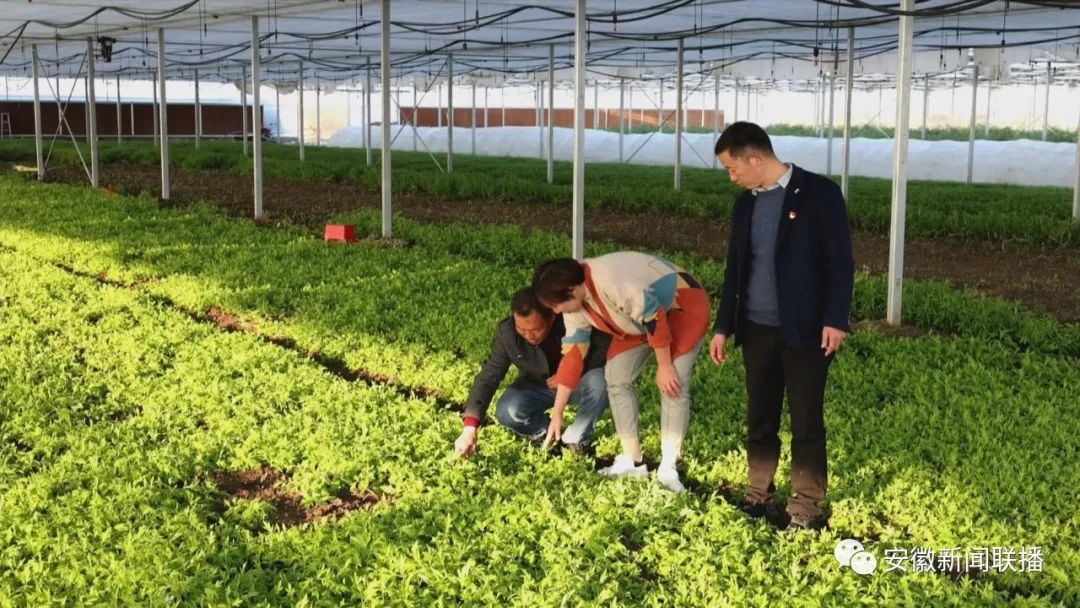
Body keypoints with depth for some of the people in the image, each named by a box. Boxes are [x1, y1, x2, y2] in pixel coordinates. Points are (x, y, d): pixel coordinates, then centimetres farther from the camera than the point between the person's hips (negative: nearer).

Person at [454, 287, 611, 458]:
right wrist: (469, 428, -33)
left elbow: (607, 348, -20)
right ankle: (545, 430, 5)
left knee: (600, 380, -33)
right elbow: (488, 377, -23)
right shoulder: (506, 332, -24)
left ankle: (576, 438, -9)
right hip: (538, 386, 1)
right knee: (506, 411, -27)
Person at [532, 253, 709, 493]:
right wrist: (557, 414, -1)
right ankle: (632, 461, 8)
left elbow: (654, 317, -30)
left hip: (684, 306, -8)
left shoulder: (611, 281, -37)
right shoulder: (575, 303, -9)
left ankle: (667, 470, -6)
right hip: (642, 316, 8)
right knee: (616, 377, -1)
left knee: (673, 386, -17)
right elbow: (573, 354, -3)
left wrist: (664, 365, -20)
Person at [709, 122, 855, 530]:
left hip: (805, 331, -6)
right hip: (757, 329, 6)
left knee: (807, 424, 2)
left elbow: (840, 261, -10)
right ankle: (757, 500, 24)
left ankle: (804, 513, 10)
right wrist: (723, 327, 14)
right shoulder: (746, 203, 9)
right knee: (759, 420, 12)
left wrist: (835, 320, -16)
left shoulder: (818, 193, -9)